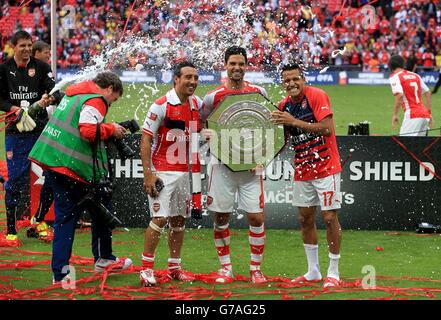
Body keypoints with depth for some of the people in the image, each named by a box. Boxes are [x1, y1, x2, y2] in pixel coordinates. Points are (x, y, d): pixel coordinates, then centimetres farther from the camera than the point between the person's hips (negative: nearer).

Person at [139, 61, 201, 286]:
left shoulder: (197, 104, 6)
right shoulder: (161, 106, -13)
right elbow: (145, 140, -12)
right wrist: (148, 174, -17)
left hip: (184, 172, 7)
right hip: (162, 172, -6)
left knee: (179, 219, 11)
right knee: (160, 218, -12)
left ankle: (174, 267, 20)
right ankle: (146, 268, -4)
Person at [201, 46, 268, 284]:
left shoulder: (258, 93, 4)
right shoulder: (214, 97, 0)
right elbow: (200, 124, 11)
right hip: (222, 164, 0)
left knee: (256, 217, -4)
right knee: (221, 217, 3)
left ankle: (256, 268, 7)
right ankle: (225, 268, 15)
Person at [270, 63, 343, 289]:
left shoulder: (316, 96, -12)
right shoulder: (284, 105, 7)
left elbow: (327, 129, -22)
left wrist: (294, 121, -23)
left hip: (325, 167, -7)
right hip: (302, 169, 7)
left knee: (330, 217, -6)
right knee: (305, 218, 9)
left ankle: (333, 273, 1)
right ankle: (313, 271, 20)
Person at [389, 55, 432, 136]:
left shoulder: (394, 77, -1)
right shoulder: (415, 75, 20)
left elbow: (399, 95, -16)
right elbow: (427, 92, 20)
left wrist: (394, 114, -11)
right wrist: (428, 112, 23)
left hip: (412, 115, -7)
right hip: (424, 114, 7)